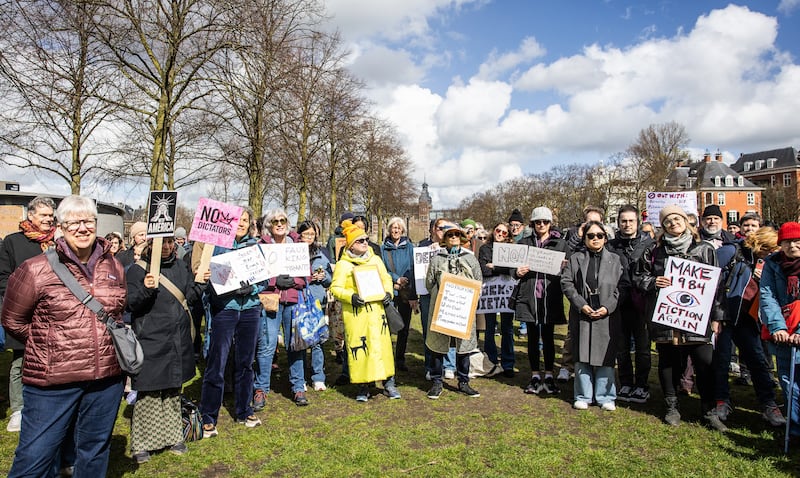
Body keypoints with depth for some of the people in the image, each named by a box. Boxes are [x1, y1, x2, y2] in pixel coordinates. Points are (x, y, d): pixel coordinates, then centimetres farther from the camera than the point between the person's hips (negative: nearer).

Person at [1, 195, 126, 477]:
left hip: (106, 379, 4)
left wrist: (108, 342, 10)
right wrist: (47, 344, 5)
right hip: (52, 382, -3)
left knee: (95, 453, 18)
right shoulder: (36, 270, -8)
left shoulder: (114, 267, 5)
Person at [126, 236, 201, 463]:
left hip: (178, 342, 5)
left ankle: (172, 436, 29)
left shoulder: (181, 266, 9)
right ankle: (141, 443, 19)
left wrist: (199, 282, -5)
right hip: (151, 342, -5)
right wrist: (146, 289, -27)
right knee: (148, 393, 3)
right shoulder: (139, 269, -7)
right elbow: (130, 304, -10)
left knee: (173, 391, 15)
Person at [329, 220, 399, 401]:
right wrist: (351, 297, -19)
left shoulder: (375, 259, 12)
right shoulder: (343, 264, -1)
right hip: (354, 313, -3)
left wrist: (388, 293, 0)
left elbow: (386, 279, 19)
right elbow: (335, 288, -4)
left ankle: (389, 384, 15)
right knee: (358, 347, 2)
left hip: (376, 310, 3)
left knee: (382, 344, 2)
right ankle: (363, 387, 16)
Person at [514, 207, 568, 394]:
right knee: (533, 337, 7)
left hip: (550, 296, -1)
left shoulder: (560, 243, 7)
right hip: (529, 295, 1)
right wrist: (517, 272, -11)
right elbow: (514, 267, 10)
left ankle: (549, 377, 16)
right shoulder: (524, 243, 9)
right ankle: (535, 377, 17)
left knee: (548, 337, 5)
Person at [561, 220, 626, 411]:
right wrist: (581, 305, -10)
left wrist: (608, 307, -10)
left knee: (605, 356, 5)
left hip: (607, 316, 0)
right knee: (582, 356, 5)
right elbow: (566, 283, 1)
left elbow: (623, 286, 2)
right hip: (581, 315, 0)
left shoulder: (616, 260, 8)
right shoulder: (575, 259, 8)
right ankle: (583, 396, 17)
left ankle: (605, 397, 18)